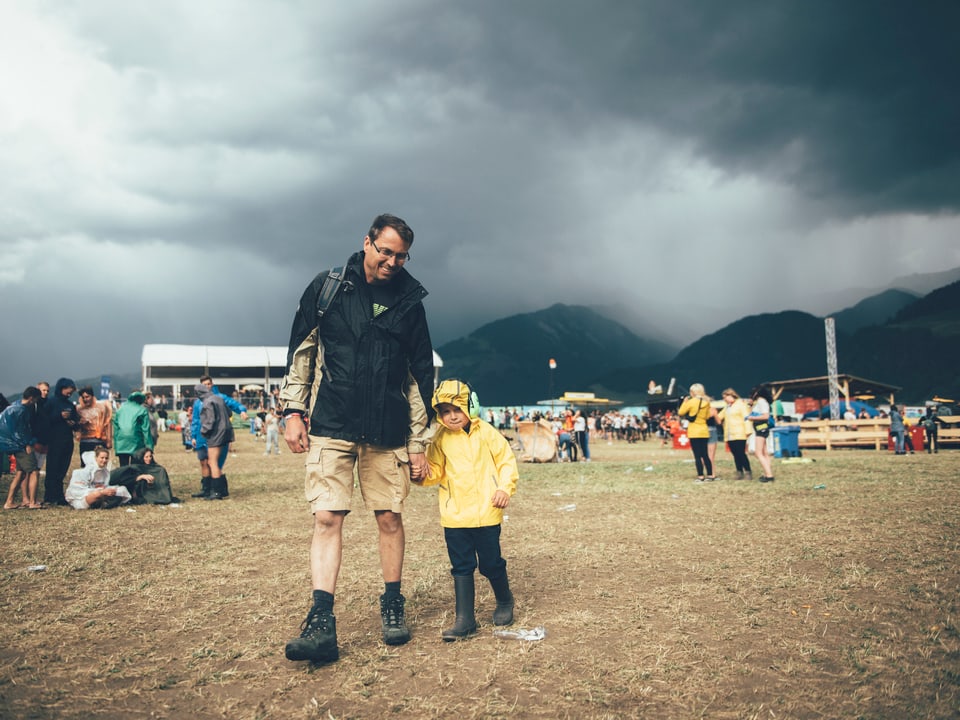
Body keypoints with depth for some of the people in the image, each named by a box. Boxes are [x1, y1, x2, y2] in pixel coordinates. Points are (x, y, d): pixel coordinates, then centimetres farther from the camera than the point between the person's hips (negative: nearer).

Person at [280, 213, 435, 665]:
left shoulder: (409, 302, 5)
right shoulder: (327, 287, 3)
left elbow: (421, 374, 8)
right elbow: (301, 351, 7)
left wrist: (419, 442, 6)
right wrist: (293, 411, 1)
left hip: (388, 432, 1)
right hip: (331, 426, -1)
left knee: (389, 517, 6)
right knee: (327, 517, -7)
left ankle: (392, 606, 23)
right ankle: (321, 624, -5)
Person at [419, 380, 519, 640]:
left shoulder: (486, 432, -4)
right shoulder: (440, 439, 2)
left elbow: (506, 460, 0)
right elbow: (436, 470, 7)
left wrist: (505, 488, -10)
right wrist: (424, 474, -14)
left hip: (486, 512, -2)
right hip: (454, 516, 3)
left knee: (491, 563, 8)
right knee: (461, 567, 6)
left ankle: (504, 601, 35)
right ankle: (464, 619, 13)